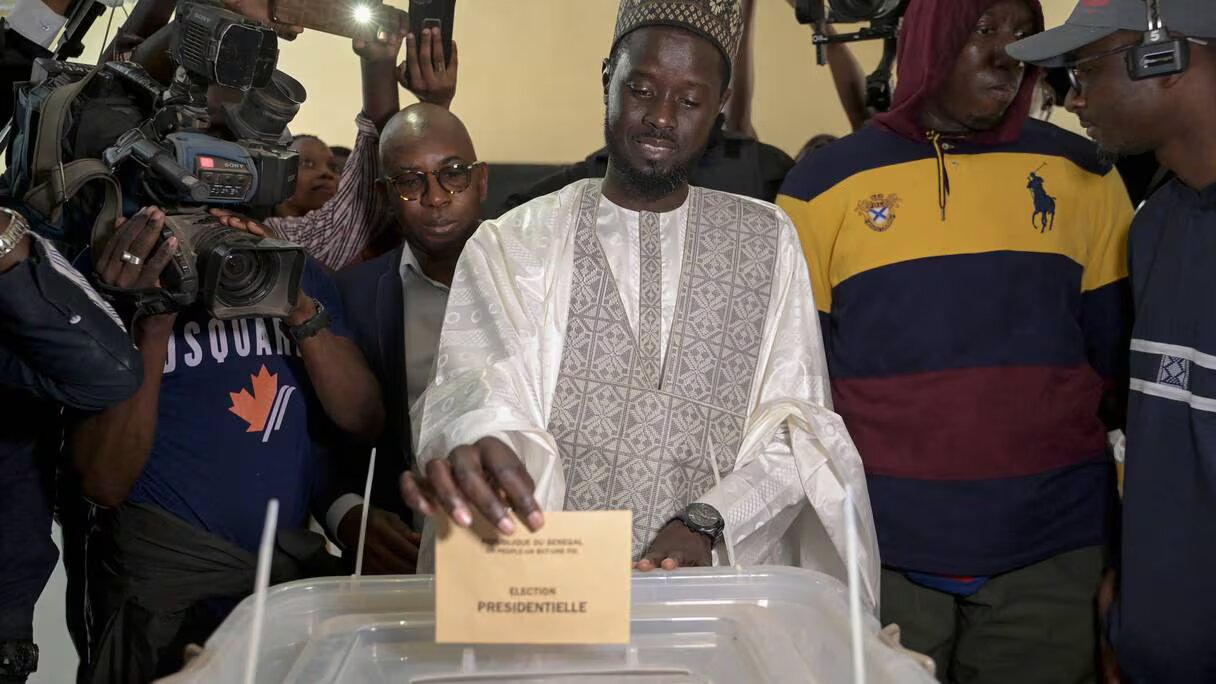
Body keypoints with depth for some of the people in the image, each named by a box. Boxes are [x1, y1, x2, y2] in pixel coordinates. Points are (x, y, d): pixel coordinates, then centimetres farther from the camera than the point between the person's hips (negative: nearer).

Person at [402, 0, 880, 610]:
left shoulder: (768, 241, 10)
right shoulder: (511, 244, 5)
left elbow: (794, 423, 4)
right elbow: (478, 392, -8)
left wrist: (703, 523, -13)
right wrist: (475, 443, -32)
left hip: (722, 577, 0)